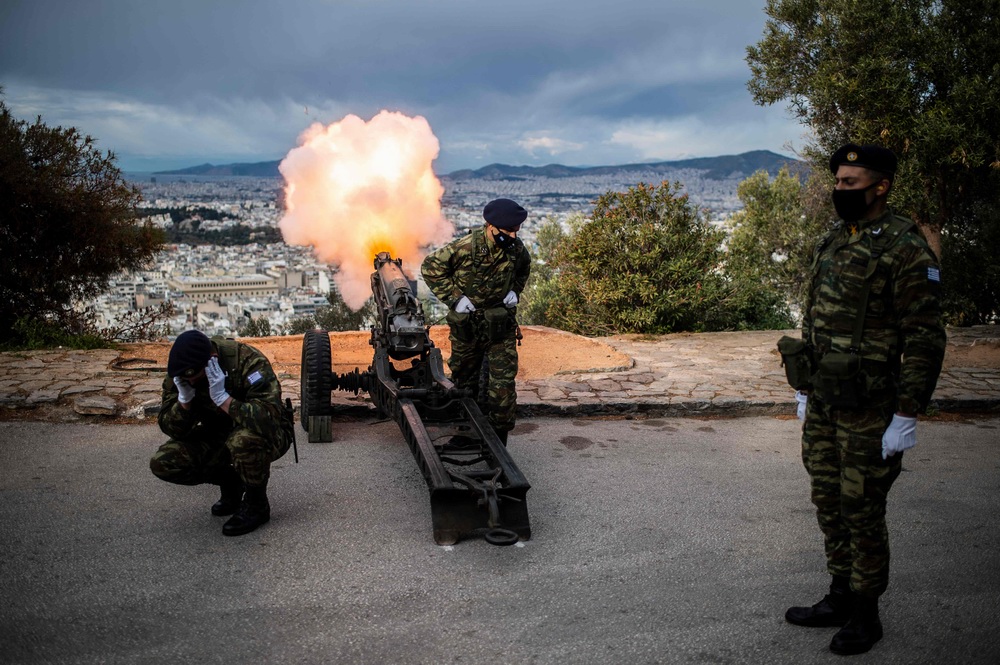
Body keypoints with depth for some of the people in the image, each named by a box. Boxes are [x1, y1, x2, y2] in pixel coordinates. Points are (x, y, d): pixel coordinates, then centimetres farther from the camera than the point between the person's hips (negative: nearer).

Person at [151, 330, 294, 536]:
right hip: (218, 436, 6)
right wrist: (184, 399, -26)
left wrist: (222, 397, -40)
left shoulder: (248, 361, -28)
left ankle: (256, 504, -11)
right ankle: (231, 481, 11)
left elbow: (269, 417, -39)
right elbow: (172, 430, -9)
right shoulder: (179, 374, -11)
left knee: (245, 439, -40)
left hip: (270, 435, -6)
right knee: (162, 463, -14)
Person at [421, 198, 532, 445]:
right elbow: (431, 266, -10)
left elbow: (523, 269, 18)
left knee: (504, 382, -6)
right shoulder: (465, 247, -21)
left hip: (501, 325, 2)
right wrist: (454, 297, -15)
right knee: (464, 379, 15)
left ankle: (499, 436, 5)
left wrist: (515, 291, 1)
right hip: (466, 325, -1)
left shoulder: (516, 249, -7)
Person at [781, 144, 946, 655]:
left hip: (869, 413, -8)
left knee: (862, 511, 4)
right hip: (823, 407, 8)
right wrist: (804, 389, 17)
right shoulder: (832, 244, 10)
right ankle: (840, 598, 31)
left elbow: (925, 342, -16)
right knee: (828, 503, 15)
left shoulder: (906, 250, -15)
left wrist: (906, 418, -18)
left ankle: (865, 615, 22)